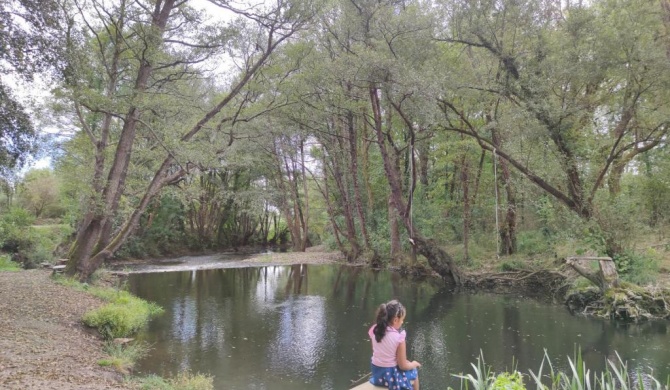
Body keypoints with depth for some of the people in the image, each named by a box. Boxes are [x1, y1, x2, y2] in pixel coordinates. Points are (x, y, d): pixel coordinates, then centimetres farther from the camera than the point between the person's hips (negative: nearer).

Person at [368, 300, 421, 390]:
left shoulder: (374, 330, -8)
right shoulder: (398, 337, -23)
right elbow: (403, 366, -16)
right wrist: (414, 363, 6)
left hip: (376, 372, 6)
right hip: (391, 375, -6)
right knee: (413, 372, 25)